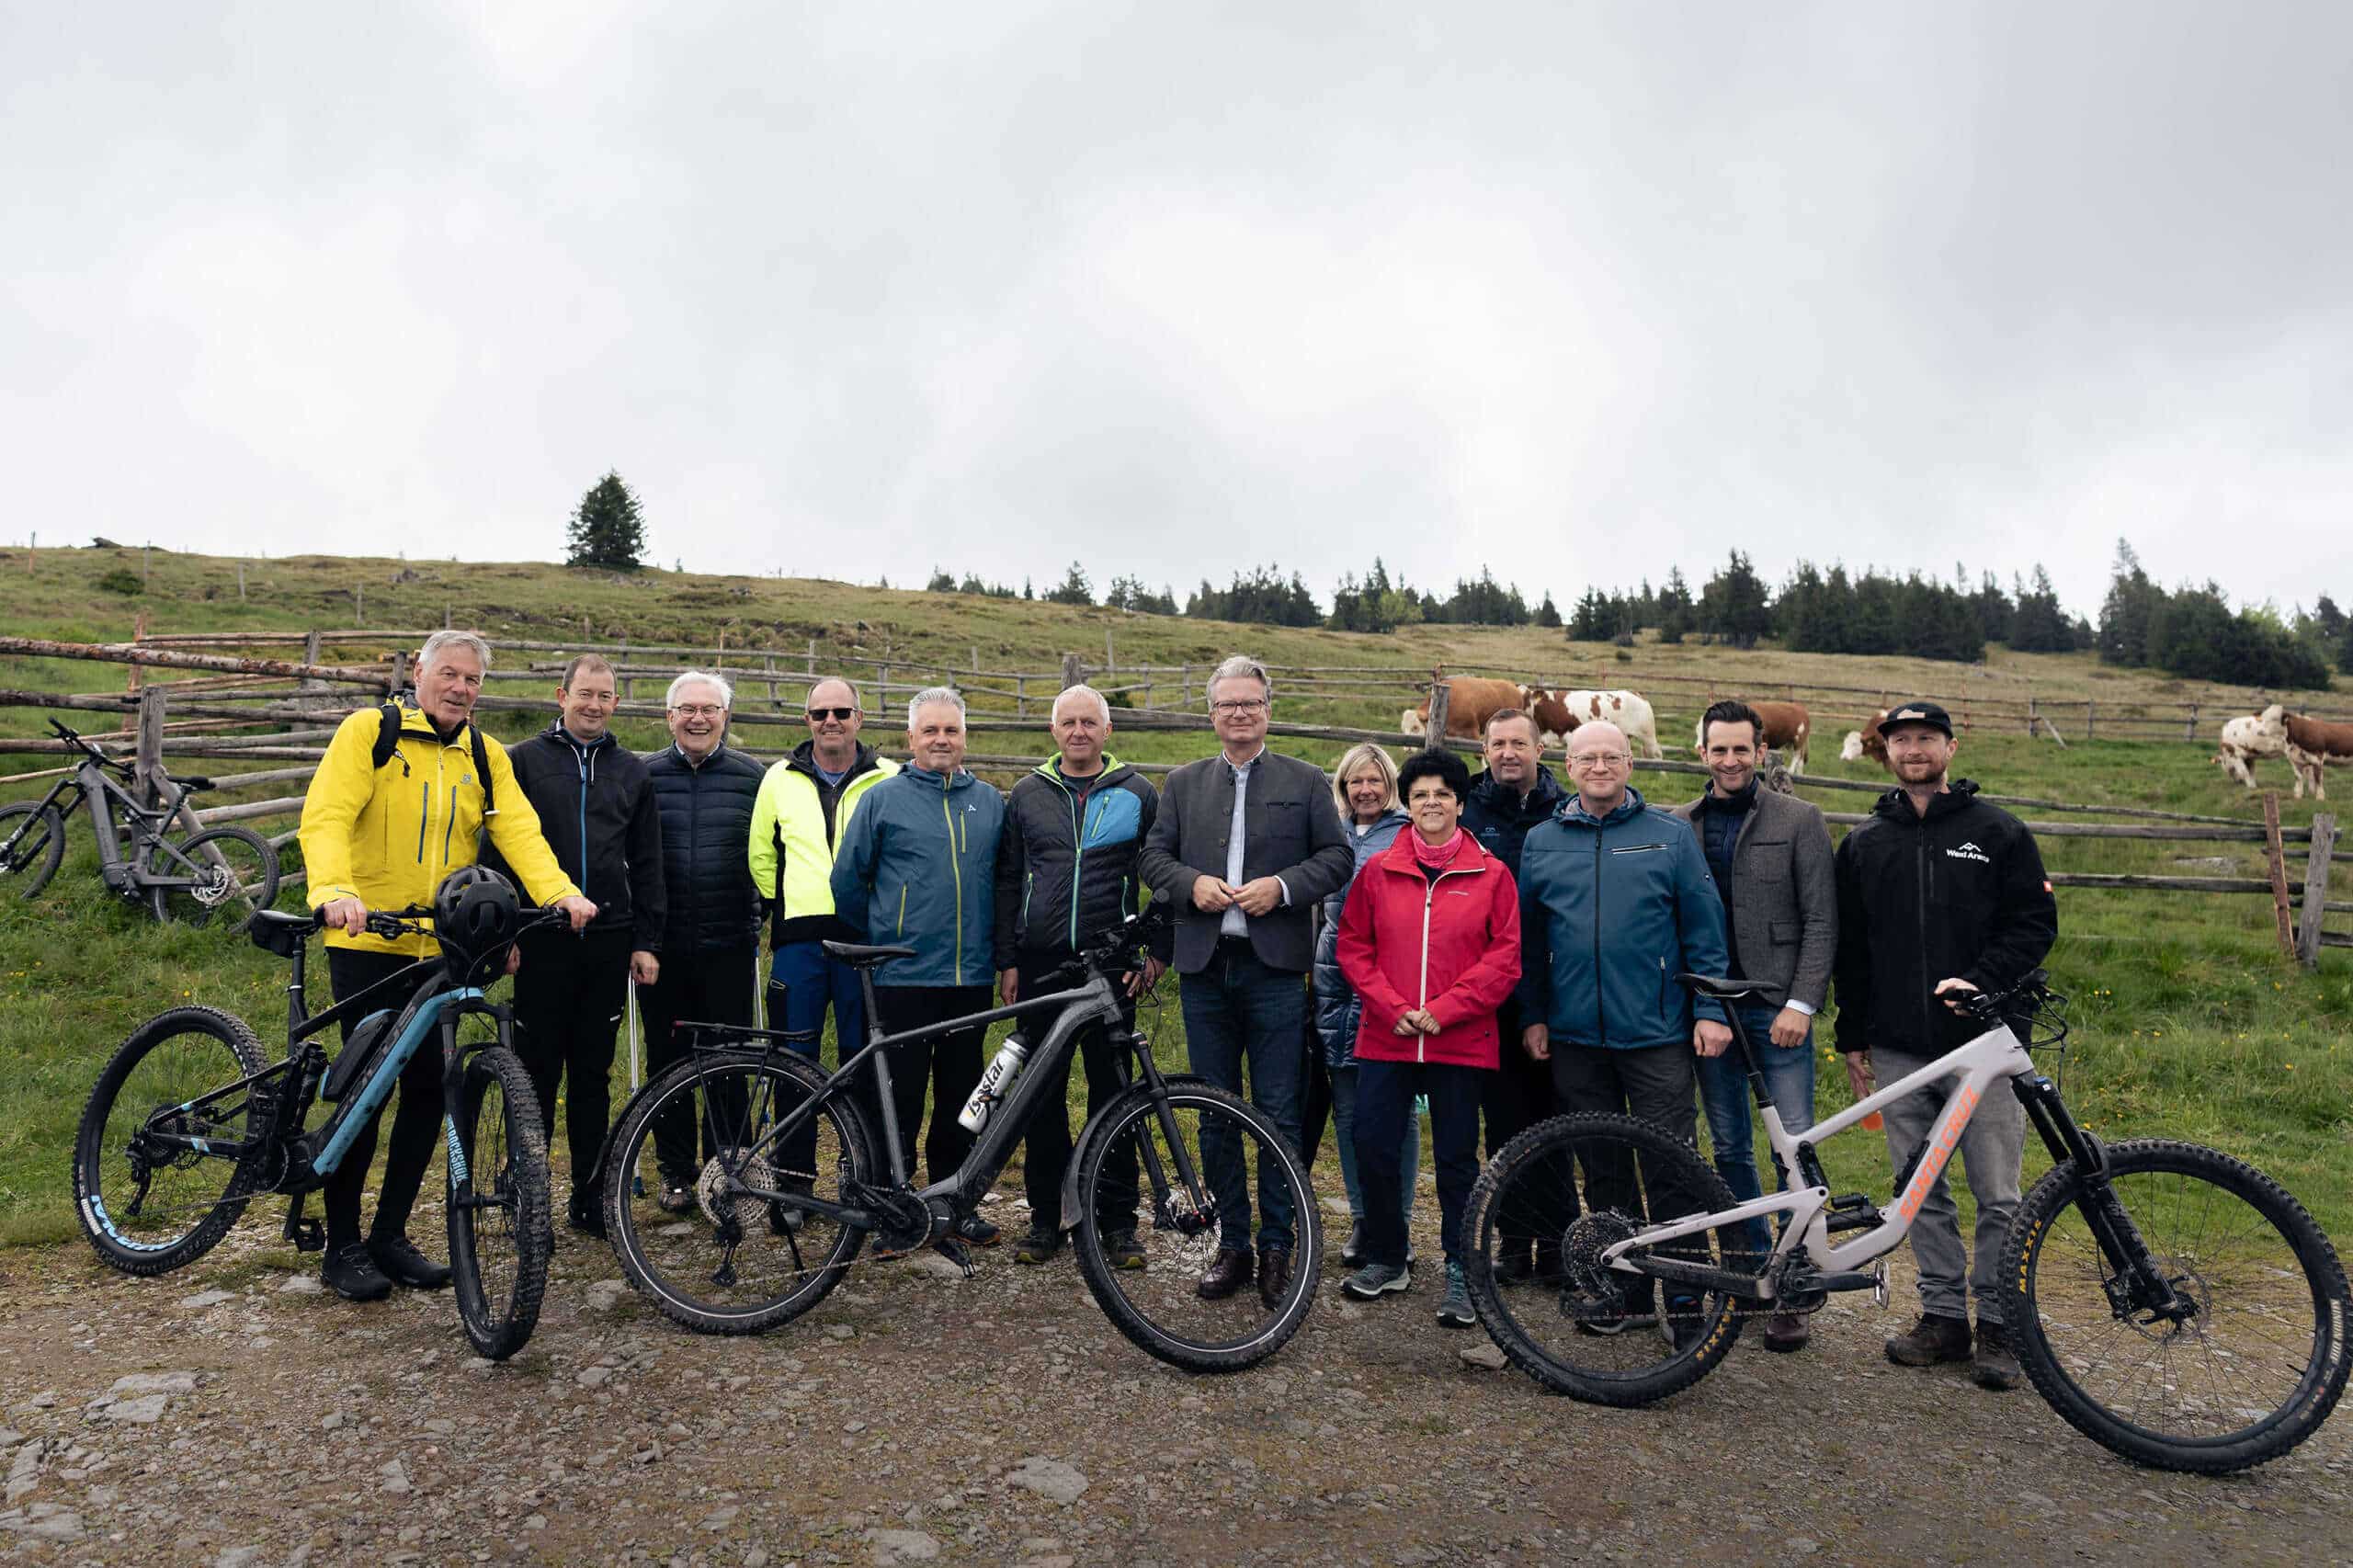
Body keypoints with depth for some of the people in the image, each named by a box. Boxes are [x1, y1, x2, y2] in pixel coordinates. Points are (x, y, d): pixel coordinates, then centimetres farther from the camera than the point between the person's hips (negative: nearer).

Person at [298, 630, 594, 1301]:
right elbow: (325, 816, -15)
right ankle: (342, 1246, 15)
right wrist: (334, 891, -33)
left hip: (442, 950, 4)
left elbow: (517, 829, -3)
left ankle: (391, 1234, 23)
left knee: (428, 1089, 7)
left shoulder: (486, 756, 10)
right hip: (367, 943, -4)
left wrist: (560, 891, -21)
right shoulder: (369, 731, -3)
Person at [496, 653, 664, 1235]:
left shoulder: (631, 772, 12)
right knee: (538, 1074, 3)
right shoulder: (525, 761, 3)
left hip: (609, 943, 3)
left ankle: (589, 1193, 18)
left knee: (593, 1075, 9)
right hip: (543, 944, -2)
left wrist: (646, 941, 6)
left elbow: (647, 863, 12)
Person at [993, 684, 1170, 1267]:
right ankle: (1046, 1215, 18)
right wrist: (1006, 961, 5)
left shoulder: (1138, 794, 5)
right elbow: (1007, 882, 11)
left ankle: (1117, 1220, 14)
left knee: (1113, 1092, 3)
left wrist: (1160, 952, -2)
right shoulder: (1028, 794, 9)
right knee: (1041, 1096, 6)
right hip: (1040, 966, 2)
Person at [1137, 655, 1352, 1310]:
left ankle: (1277, 1245, 13)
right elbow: (1152, 855, 9)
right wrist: (1192, 883, -10)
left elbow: (1337, 856, 2)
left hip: (1275, 967, -3)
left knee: (1278, 1112, 1)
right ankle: (1231, 1243, 20)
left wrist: (1281, 886, -13)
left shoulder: (1305, 781, 6)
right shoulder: (1184, 782, 13)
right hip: (1204, 967, 3)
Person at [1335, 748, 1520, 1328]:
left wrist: (1443, 1010, -11)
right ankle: (1386, 1259, 22)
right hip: (1385, 1039, 2)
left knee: (1457, 1158, 6)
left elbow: (1504, 958, -2)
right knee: (1372, 1148, 2)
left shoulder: (1491, 875, 2)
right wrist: (1392, 1008, -6)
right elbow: (1353, 947, 7)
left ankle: (1460, 1271, 20)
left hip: (1461, 1042, -2)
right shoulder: (1377, 871, 7)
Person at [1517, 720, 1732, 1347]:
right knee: (1603, 1170, 11)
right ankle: (1627, 1291, 24)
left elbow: (1704, 931, 2)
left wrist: (1711, 1009, -5)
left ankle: (1684, 1300, 12)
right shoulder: (1540, 842, 8)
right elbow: (1528, 939, 12)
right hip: (1575, 1036, 3)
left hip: (1657, 1035, -2)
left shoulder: (1670, 836, 3)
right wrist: (1532, 1015, 7)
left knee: (1674, 1167, -1)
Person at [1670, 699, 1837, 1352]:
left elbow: (1821, 920, -3)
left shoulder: (1799, 820, 1)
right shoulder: (1678, 825, 8)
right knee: (1729, 1148, 10)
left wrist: (1802, 1003, -11)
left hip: (1777, 1007, -3)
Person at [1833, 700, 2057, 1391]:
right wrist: (1852, 1038, 11)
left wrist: (1983, 980, -16)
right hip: (1898, 1048, 3)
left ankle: (1998, 1325, 15)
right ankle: (1943, 1316, 20)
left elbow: (2037, 922, 0)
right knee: (1921, 1192, 9)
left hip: (1983, 1041, -3)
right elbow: (1850, 947, 13)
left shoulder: (1997, 832, 4)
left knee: (1997, 1195, 1)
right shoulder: (1864, 843, 12)